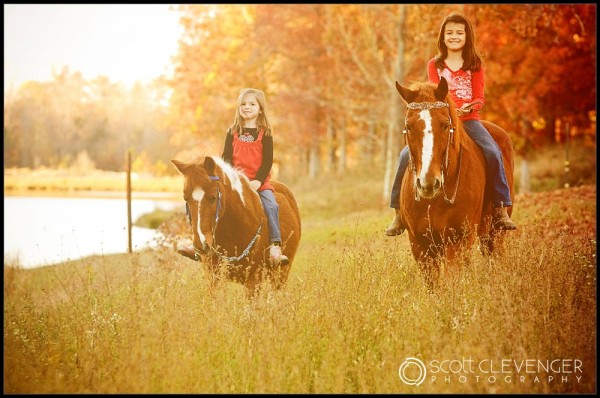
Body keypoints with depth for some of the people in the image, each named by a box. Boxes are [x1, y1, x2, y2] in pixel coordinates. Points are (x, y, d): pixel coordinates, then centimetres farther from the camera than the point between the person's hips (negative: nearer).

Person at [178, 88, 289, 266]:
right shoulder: (233, 132, 9)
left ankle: (275, 246, -28)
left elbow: (268, 160, -3)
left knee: (271, 205, -28)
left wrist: (258, 181, -16)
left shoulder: (265, 133, 2)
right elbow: (226, 157, 8)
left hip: (259, 182, -3)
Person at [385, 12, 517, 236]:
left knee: (493, 153, -27)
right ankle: (399, 211, -6)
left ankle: (501, 210, -19)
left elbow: (479, 97, 2)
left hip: (469, 120, -1)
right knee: (407, 154, -18)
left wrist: (468, 108, -22)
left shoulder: (475, 64, 8)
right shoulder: (434, 65, 11)